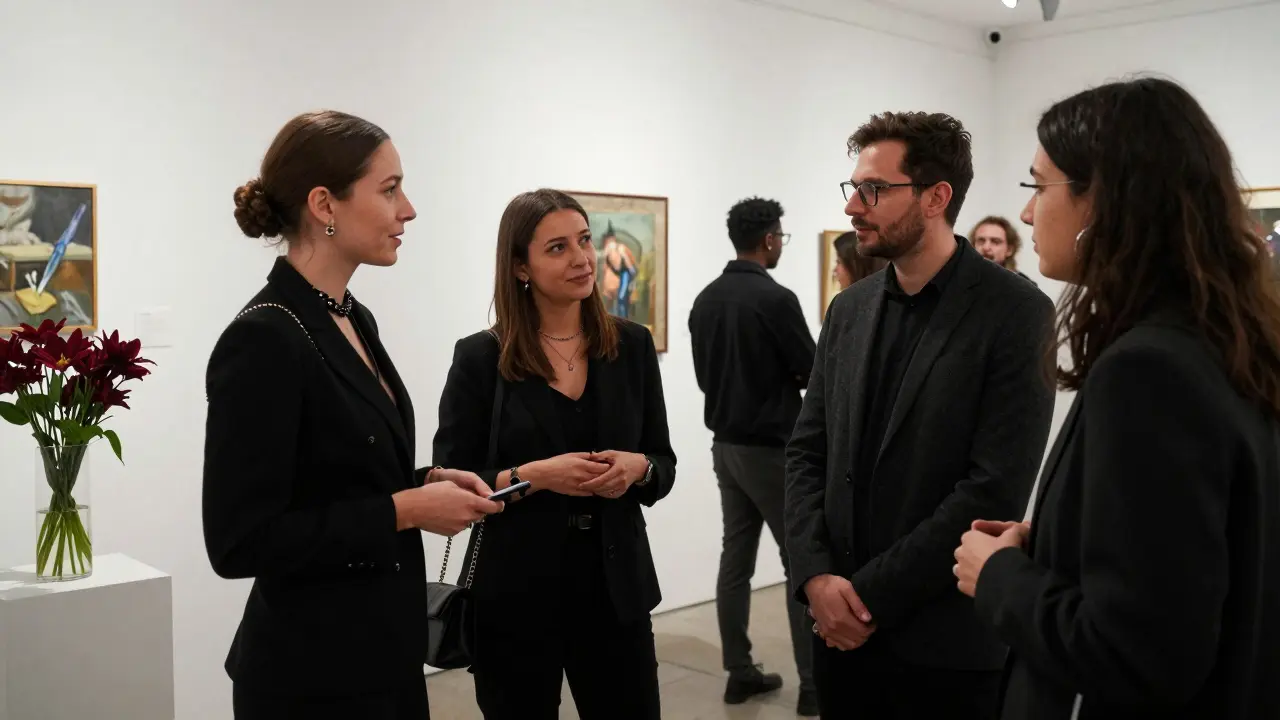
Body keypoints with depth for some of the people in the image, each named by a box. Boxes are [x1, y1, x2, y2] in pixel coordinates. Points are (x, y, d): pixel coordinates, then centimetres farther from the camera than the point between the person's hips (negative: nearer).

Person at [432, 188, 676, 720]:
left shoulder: (632, 345, 3)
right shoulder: (481, 357, -5)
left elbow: (664, 465, 9)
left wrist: (637, 468, -12)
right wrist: (534, 476, -19)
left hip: (616, 585, 3)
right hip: (515, 596, -2)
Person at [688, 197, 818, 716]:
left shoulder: (705, 299, 7)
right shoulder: (774, 298, -17)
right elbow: (813, 372, -10)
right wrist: (785, 373, 11)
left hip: (725, 444, 8)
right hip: (771, 448, -8)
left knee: (735, 558, 11)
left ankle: (740, 673, 16)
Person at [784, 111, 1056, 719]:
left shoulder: (1016, 314, -11)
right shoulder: (849, 309, 8)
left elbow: (995, 491, -17)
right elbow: (807, 452, 7)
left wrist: (873, 595, -15)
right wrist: (815, 575, -8)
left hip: (945, 641, -5)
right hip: (841, 626, 5)